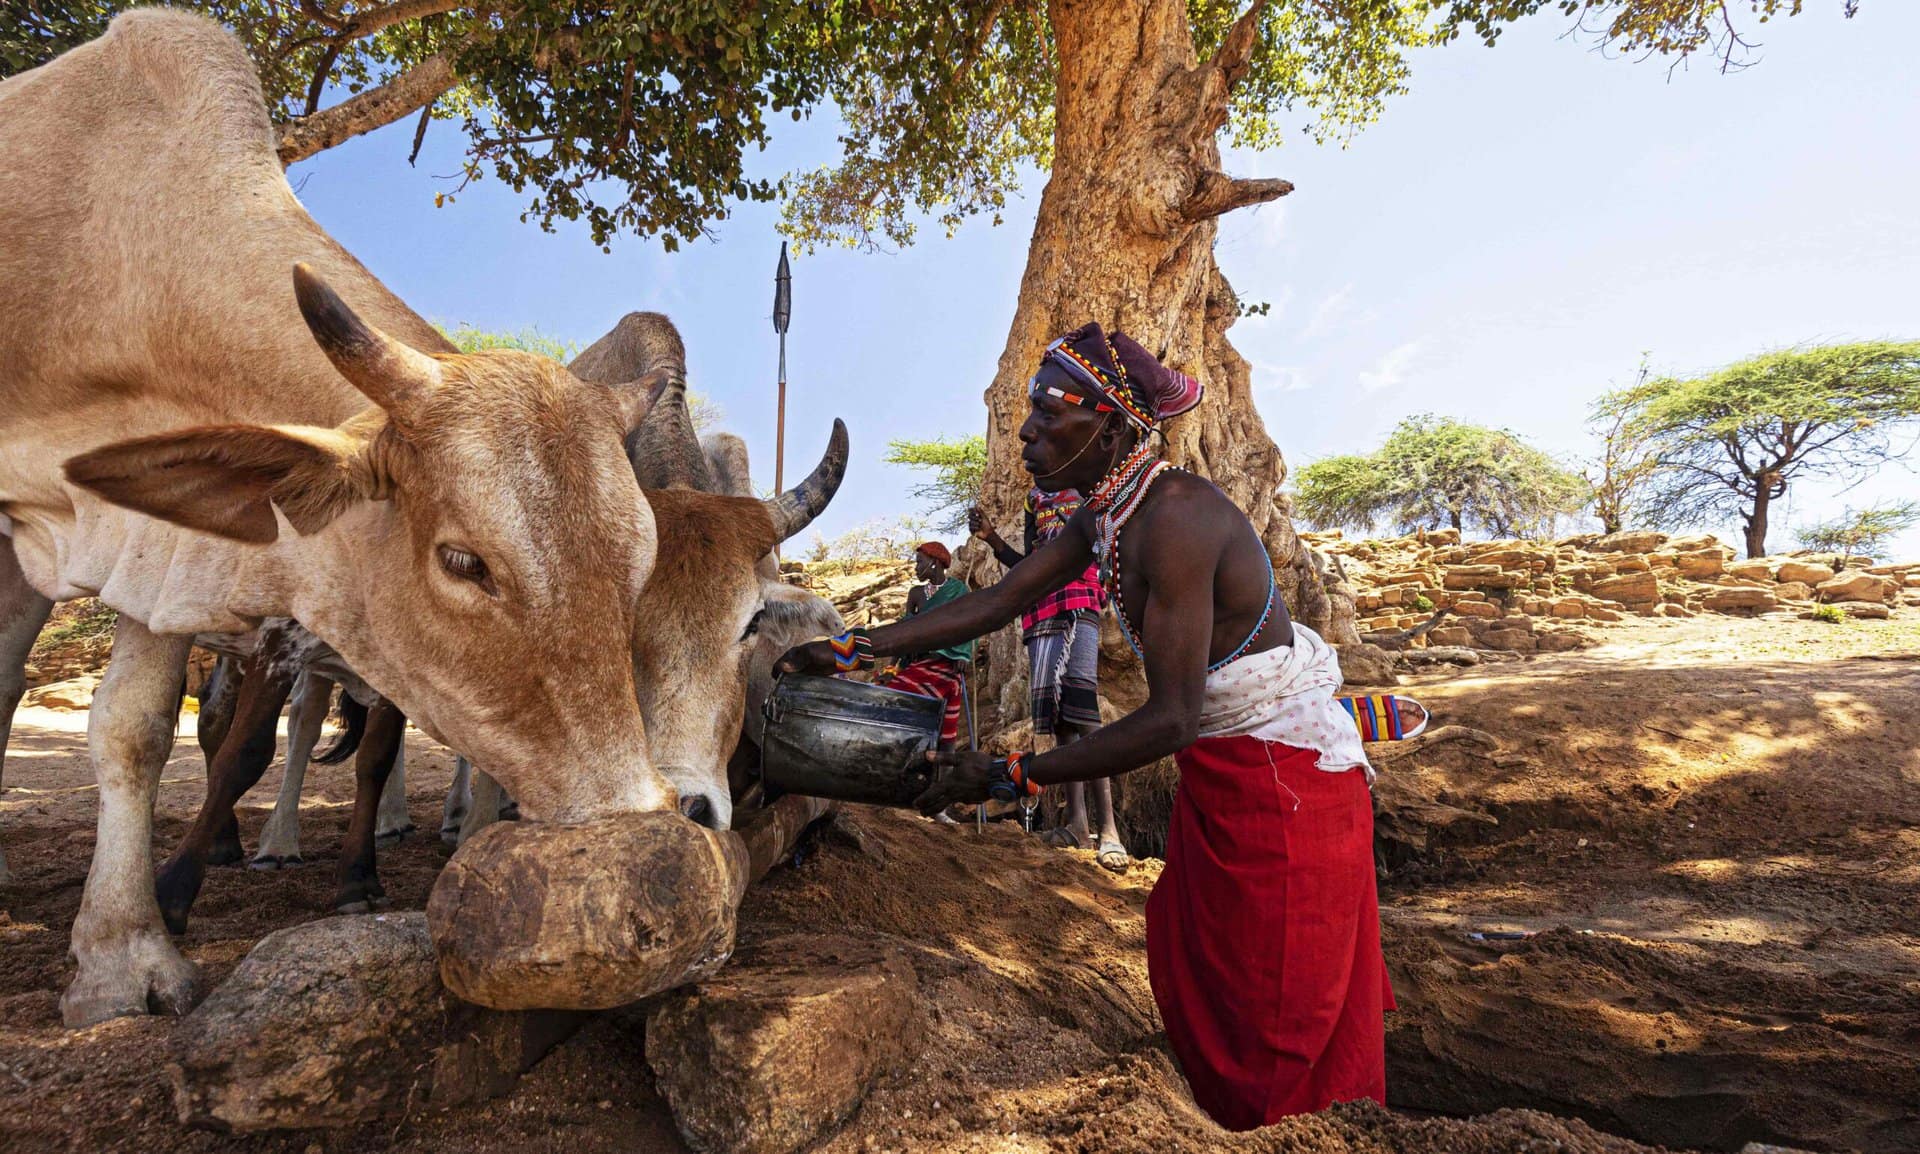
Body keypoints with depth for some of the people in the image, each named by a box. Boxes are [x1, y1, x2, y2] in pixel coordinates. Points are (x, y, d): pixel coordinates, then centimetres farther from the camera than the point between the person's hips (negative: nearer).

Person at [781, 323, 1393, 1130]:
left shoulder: (1175, 516, -29)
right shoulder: (1105, 514, -1)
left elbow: (1172, 717, -30)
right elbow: (999, 601, 3)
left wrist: (1009, 777, -27)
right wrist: (853, 650, 0)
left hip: (1286, 779, -9)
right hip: (1218, 774, 9)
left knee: (1283, 1020, 9)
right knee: (1193, 985, 24)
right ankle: (1239, 1128, 48)